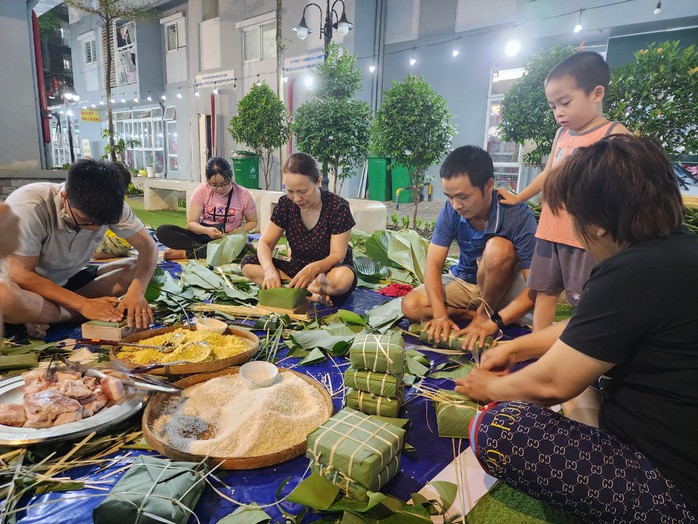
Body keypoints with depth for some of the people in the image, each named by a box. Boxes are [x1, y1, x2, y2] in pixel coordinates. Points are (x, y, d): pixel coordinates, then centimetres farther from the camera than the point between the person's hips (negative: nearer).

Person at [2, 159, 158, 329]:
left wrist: (137, 291, -35)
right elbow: (20, 275, -28)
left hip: (71, 280, 5)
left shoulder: (110, 205, -18)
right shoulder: (28, 206, -30)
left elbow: (148, 246, -17)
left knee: (139, 267, -14)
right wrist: (83, 304, -34)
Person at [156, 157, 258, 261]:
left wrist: (240, 231, -16)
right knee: (162, 231, -19)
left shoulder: (244, 195, -6)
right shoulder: (201, 191, -5)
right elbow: (191, 222, -6)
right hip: (202, 235, 1)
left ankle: (184, 253, -25)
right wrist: (206, 230, -28)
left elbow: (252, 222, 7)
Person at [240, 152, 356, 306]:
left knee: (344, 277, -39)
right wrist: (269, 269, -29)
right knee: (248, 264, -16)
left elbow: (338, 255, -18)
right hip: (297, 268, 5)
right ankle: (311, 293, -22)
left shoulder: (338, 206, -16)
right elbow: (264, 243, -6)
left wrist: (313, 269, -40)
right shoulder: (285, 204, -5)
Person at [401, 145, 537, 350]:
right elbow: (433, 265, -18)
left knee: (498, 248, -34)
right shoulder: (450, 211, -17)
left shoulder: (519, 216, -28)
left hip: (503, 288, -3)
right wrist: (440, 315, -31)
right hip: (465, 281, 3)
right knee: (411, 306, -18)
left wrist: (493, 322, -39)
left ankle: (485, 315, -12)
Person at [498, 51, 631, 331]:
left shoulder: (614, 135, -8)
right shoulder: (562, 134, 12)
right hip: (550, 231, 7)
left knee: (584, 299, 0)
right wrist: (517, 198, 33)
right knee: (545, 290, 11)